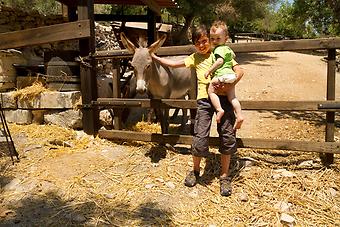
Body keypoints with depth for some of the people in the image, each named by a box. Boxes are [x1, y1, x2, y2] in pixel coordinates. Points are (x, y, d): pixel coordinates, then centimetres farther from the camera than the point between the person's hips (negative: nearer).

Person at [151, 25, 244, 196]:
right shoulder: (195, 58, 17)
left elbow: (239, 71, 1)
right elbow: (175, 64, 23)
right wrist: (155, 57, 25)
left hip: (223, 97, -1)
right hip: (204, 99, 1)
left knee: (227, 136, 0)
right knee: (200, 137, -6)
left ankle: (224, 177, 16)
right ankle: (195, 171, 21)